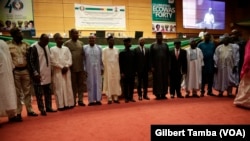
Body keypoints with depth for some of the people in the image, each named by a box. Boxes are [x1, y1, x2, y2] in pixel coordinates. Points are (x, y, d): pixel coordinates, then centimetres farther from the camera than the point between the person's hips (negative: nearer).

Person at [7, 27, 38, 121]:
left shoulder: (26, 45, 6)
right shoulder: (8, 45, -2)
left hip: (25, 70, 3)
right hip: (15, 71, -3)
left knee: (27, 92, 10)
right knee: (17, 93, 5)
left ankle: (29, 110, 21)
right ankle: (18, 112, 15)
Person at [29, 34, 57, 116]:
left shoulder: (46, 46, 11)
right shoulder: (34, 48, -10)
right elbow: (31, 61, -12)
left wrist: (50, 70, 12)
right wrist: (35, 73, -19)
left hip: (47, 74, 7)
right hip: (39, 75, -7)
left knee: (48, 92, 13)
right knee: (39, 94, 2)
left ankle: (48, 107, 24)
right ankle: (42, 110, 11)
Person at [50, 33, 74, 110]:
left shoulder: (66, 48, 10)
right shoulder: (52, 49, -1)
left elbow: (70, 59, 5)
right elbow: (53, 61, -7)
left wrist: (66, 66, -10)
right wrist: (61, 67, -10)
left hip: (67, 70, 4)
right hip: (57, 71, -3)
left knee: (68, 87, 5)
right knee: (59, 88, -2)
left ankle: (69, 103, 13)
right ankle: (61, 105, 3)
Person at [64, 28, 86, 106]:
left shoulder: (81, 43, 11)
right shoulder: (67, 43, -1)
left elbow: (83, 54, 12)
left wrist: (84, 65, 7)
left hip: (81, 67, 4)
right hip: (72, 68, -3)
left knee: (81, 84, 7)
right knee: (73, 85, 5)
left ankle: (80, 100, 17)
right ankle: (73, 101, 14)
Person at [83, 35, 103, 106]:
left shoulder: (99, 48, 5)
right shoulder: (85, 47, 2)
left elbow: (101, 59, 5)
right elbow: (83, 59, 1)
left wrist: (102, 68, 1)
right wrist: (84, 69, -4)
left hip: (97, 69, 1)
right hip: (89, 69, -1)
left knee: (98, 83, 3)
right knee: (90, 84, 2)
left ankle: (98, 99, 11)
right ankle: (91, 100, 8)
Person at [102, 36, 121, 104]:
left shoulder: (116, 50, 6)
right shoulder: (104, 50, -3)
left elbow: (118, 60, 7)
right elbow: (103, 60, -2)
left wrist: (118, 69, 5)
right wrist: (105, 68, -4)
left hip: (116, 69, 3)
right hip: (108, 69, -3)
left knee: (116, 83, 3)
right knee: (109, 83, 0)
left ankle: (116, 98, 9)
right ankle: (109, 98, 5)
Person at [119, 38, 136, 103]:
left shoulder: (132, 52, 9)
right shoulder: (122, 53, -3)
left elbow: (134, 62, 10)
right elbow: (120, 64, -6)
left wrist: (134, 71, 5)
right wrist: (122, 72, -10)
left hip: (132, 72, 4)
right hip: (125, 73, -4)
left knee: (132, 85, 7)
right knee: (125, 86, 4)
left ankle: (131, 97, 17)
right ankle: (126, 98, 13)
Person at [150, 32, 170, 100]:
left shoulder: (165, 45, 7)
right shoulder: (153, 45, 0)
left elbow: (168, 56, 7)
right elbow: (151, 57, -3)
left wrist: (168, 65, 0)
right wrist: (152, 66, -9)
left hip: (164, 65, 3)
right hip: (156, 65, -2)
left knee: (164, 79, 4)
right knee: (157, 79, 0)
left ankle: (163, 94, 12)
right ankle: (158, 94, 6)